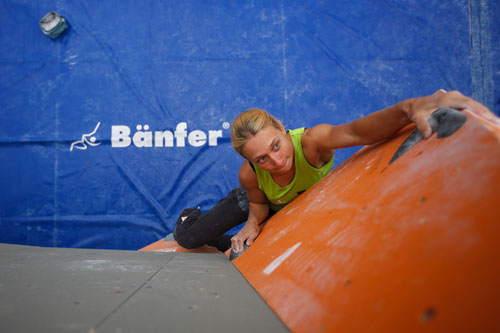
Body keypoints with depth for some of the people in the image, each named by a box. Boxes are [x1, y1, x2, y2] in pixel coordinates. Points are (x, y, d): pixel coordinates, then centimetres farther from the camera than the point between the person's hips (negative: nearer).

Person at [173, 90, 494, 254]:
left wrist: (408, 107, -82)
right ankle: (192, 214, 33)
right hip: (267, 204, 0)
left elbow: (356, 131, -65)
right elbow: (259, 204, -14)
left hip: (308, 203, 1)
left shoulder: (312, 141, -44)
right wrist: (253, 225, -34)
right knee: (187, 238, -6)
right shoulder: (249, 175, -36)